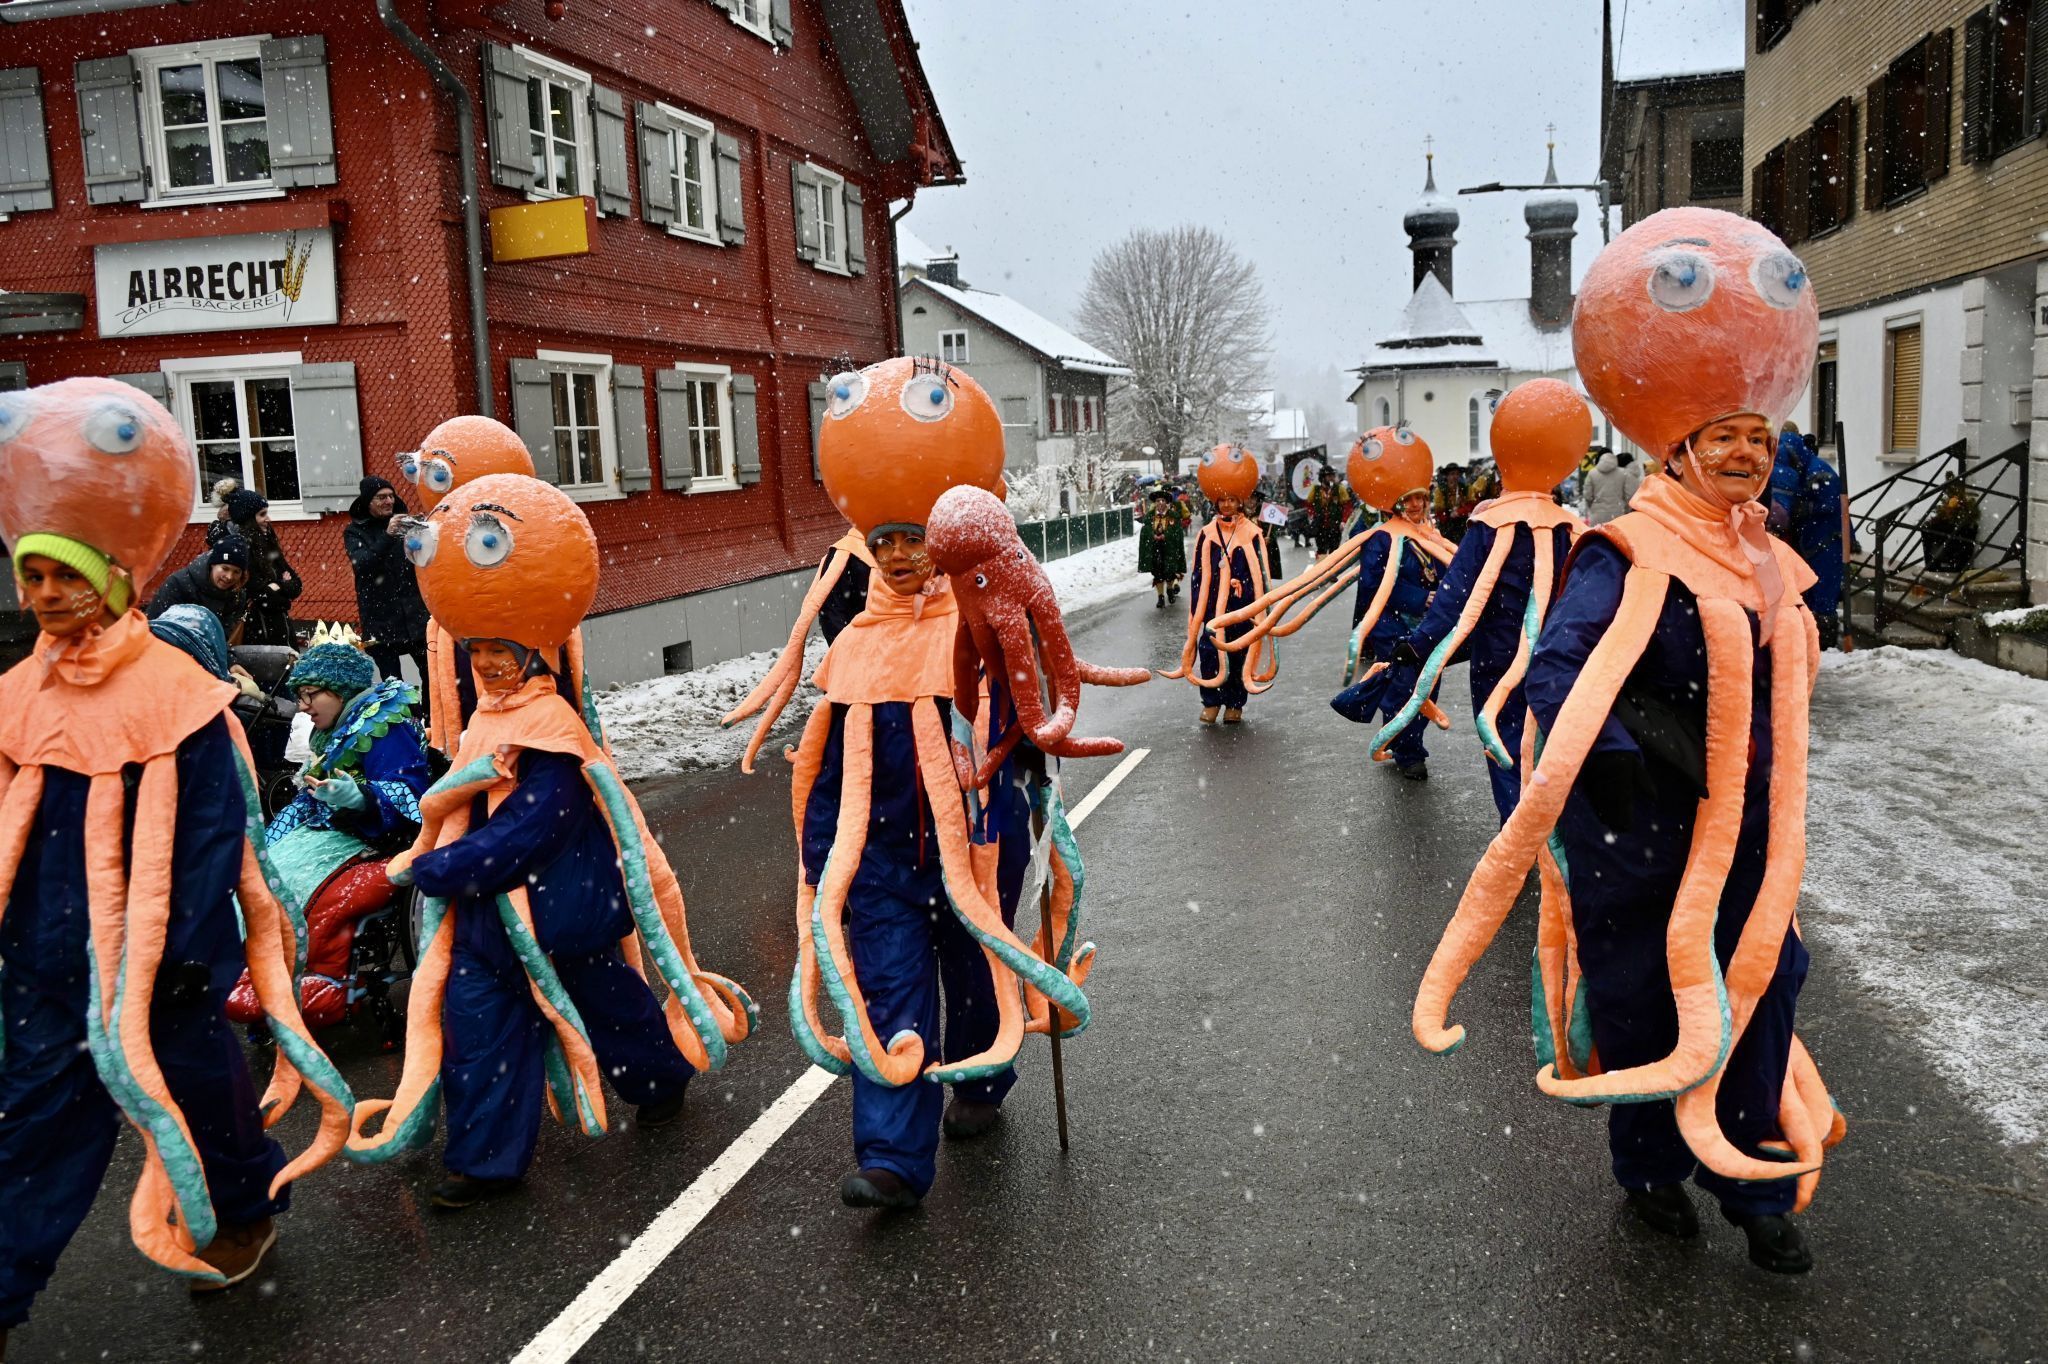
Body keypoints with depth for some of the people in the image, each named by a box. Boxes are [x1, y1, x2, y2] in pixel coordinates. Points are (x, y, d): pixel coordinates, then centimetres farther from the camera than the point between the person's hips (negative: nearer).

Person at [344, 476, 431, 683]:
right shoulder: (355, 532, 3)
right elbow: (361, 565, -14)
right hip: (381, 617, -1)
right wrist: (388, 535, -26)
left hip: (414, 613, 2)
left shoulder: (404, 523, 9)